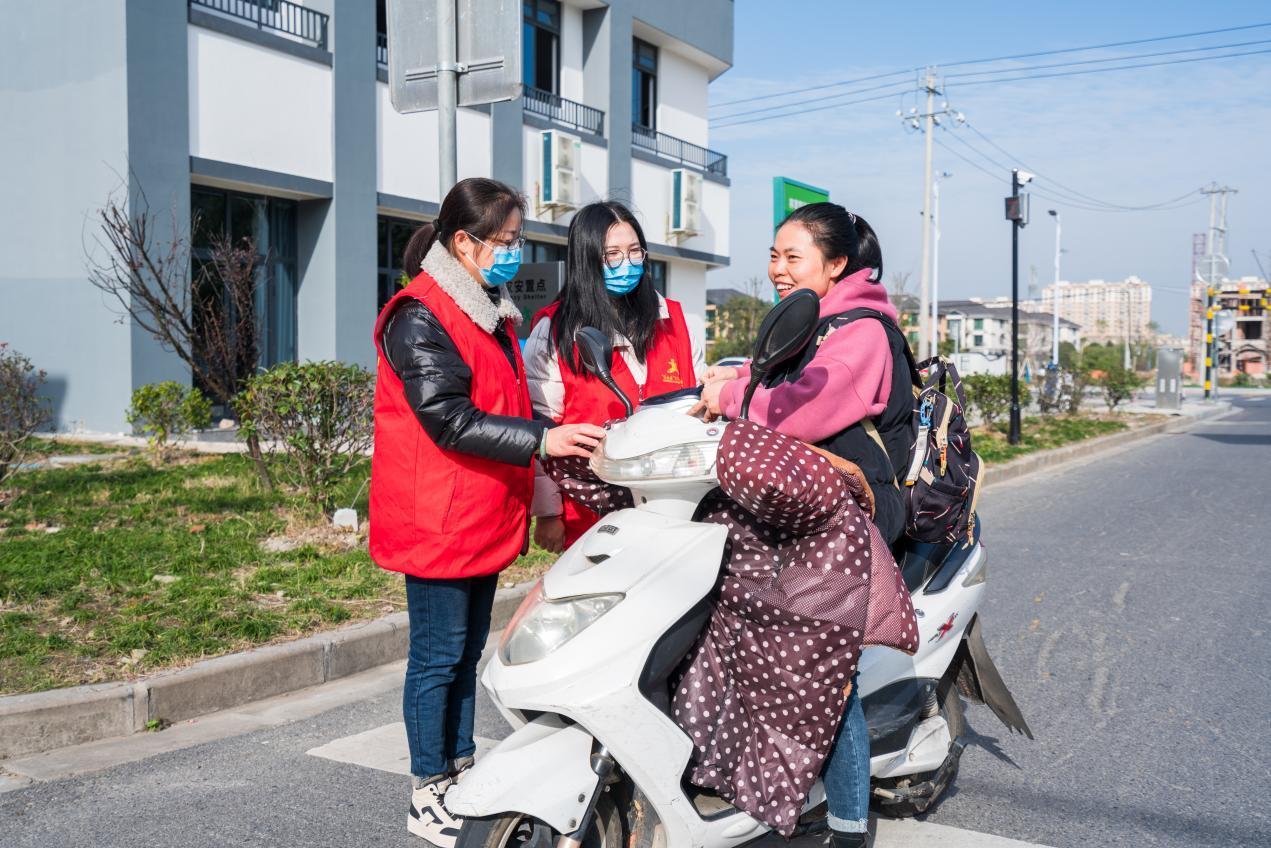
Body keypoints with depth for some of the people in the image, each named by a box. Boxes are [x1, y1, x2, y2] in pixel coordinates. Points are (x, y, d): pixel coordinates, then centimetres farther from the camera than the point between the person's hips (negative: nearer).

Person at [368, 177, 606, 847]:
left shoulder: (490, 313, 16)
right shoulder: (421, 316, -15)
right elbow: (448, 420, -23)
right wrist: (540, 439, -29)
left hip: (485, 517, 9)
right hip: (438, 522, -9)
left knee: (467, 651, 16)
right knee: (438, 655, 1)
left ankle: (461, 771, 28)